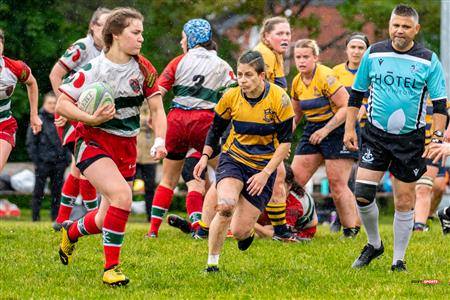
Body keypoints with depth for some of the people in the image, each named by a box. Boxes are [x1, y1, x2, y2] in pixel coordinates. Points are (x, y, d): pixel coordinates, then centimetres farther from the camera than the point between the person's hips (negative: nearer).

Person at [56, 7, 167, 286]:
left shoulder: (144, 69, 0)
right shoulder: (93, 69, -12)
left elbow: (157, 109, 4)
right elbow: (62, 105, -9)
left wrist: (159, 141, -12)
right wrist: (92, 119, -22)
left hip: (126, 147, 5)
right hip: (94, 141, -5)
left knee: (106, 220, 6)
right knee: (122, 196, -28)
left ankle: (71, 231, 41)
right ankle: (111, 268, -17)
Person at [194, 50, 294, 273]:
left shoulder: (279, 99, -14)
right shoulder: (231, 97, -7)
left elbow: (285, 142, -8)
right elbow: (216, 129, 11)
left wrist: (265, 174, -15)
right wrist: (205, 156, -1)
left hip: (263, 167, -1)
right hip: (233, 159, 1)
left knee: (239, 232, -7)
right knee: (225, 206, -31)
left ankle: (247, 231, 35)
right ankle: (212, 262, -12)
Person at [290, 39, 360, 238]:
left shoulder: (325, 76, -18)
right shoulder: (297, 83, 5)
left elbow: (346, 107, -19)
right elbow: (296, 114, 20)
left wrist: (326, 130, -21)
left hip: (338, 130, -7)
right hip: (313, 130, 7)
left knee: (337, 184, -9)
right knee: (294, 178, -3)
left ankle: (351, 230, 1)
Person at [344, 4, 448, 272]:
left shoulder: (428, 61, -4)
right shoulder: (374, 54, 1)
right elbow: (356, 93, 11)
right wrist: (349, 128, 5)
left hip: (410, 139, -1)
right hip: (376, 135, 1)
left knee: (404, 202, 3)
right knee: (362, 194, -9)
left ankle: (399, 260, 17)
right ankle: (374, 244, 16)